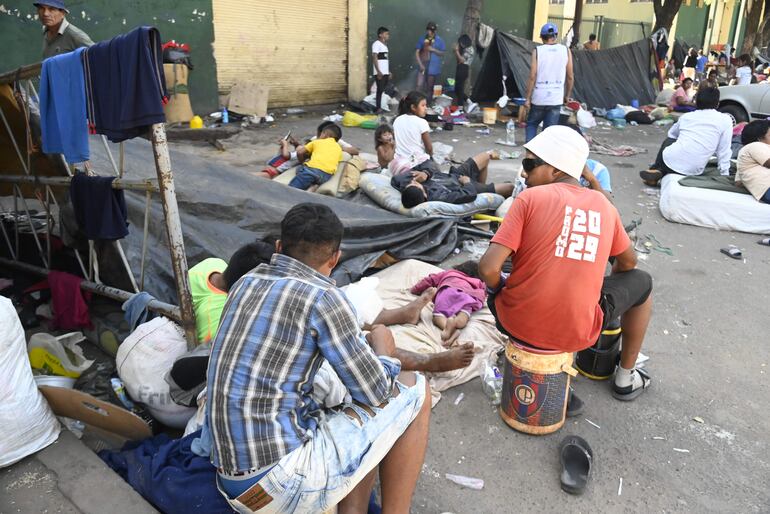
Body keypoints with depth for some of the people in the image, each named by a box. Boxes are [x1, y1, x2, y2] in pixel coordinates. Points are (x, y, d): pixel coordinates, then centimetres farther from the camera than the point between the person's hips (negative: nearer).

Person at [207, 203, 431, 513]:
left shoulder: (245, 284, 7)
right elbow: (376, 394, -8)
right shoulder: (323, 297, -14)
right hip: (282, 482, -7)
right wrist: (382, 354, 13)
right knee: (414, 389, 5)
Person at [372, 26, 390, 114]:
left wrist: (389, 72, 16)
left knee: (384, 90, 8)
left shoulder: (385, 45, 18)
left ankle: (383, 107, 12)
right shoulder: (376, 44, -8)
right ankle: (378, 108, -2)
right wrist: (378, 71, -22)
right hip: (380, 73, -8)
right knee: (380, 90, -6)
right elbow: (374, 58, -15)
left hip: (385, 72, 8)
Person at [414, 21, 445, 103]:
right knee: (419, 85, -8)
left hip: (433, 67, 0)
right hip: (423, 65, 0)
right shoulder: (422, 39, 0)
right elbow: (417, 52, 0)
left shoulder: (439, 40, 0)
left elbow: (442, 53, 2)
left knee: (430, 87, 8)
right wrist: (420, 64, -9)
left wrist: (433, 50, -14)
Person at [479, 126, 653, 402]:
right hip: (577, 333, 2)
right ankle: (626, 377, 40)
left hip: (517, 324, -1)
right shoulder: (603, 205, 4)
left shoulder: (530, 197, -8)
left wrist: (499, 287, 5)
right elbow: (628, 263, 20)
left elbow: (489, 269, -17)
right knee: (641, 282, 28)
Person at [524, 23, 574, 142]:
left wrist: (527, 98, -3)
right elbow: (570, 77, 3)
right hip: (556, 99, 1)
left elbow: (532, 77, -8)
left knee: (531, 124, 18)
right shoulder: (566, 51, 2)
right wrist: (567, 96, 15)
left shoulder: (537, 51, -4)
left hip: (539, 98, -1)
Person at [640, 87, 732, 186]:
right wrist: (725, 175, 10)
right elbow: (724, 152, 2)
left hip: (669, 161, 3)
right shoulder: (725, 120, 4)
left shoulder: (686, 116, 16)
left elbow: (671, 134, 35)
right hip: (692, 171, -2)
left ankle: (657, 171, 21)